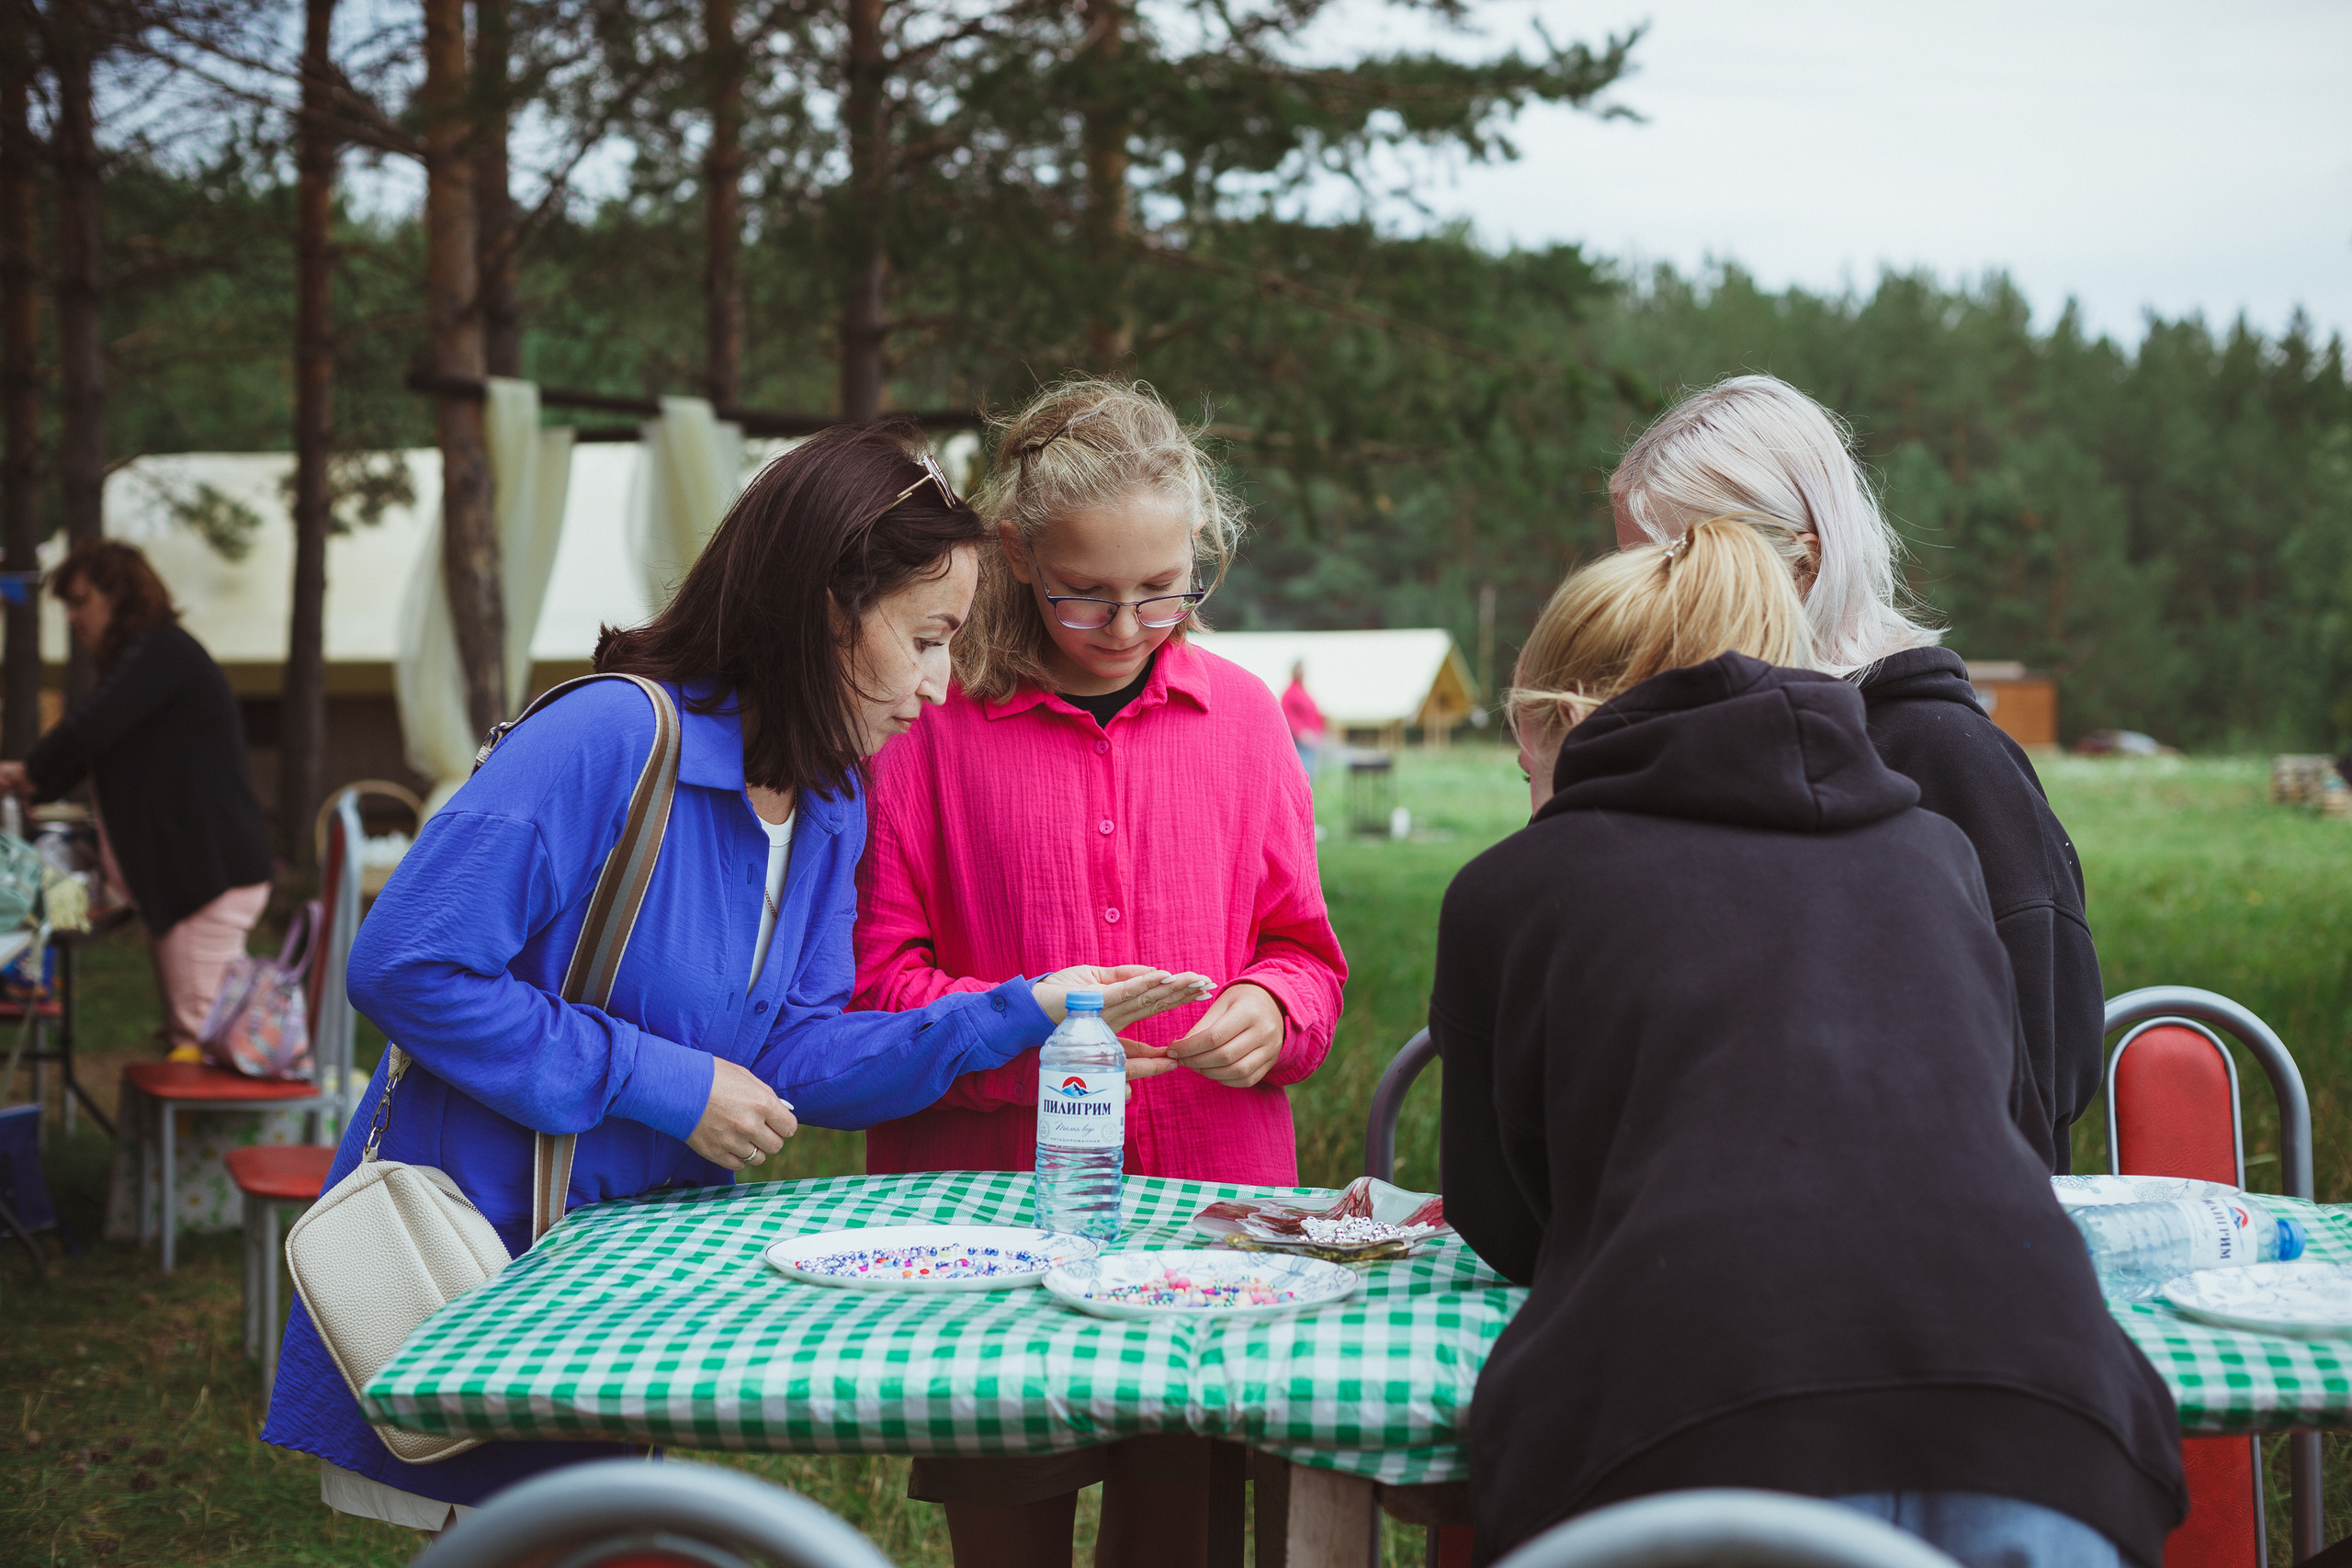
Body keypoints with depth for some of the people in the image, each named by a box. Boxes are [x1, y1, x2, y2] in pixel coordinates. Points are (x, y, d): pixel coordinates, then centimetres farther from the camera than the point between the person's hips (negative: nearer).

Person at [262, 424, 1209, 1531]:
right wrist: (666, 1086, -22)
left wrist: (1020, 1013, -10)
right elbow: (406, 968, -25)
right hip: (470, 1257, -7)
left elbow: (792, 1060, 1)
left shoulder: (832, 808, 4)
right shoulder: (611, 738, -23)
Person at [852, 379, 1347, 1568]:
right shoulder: (933, 717, -2)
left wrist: (1272, 1009, -9)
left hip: (1210, 1201, 2)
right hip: (988, 1202, -2)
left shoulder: (1239, 714, 8)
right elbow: (879, 972, -2)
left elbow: (1302, 946, 13)